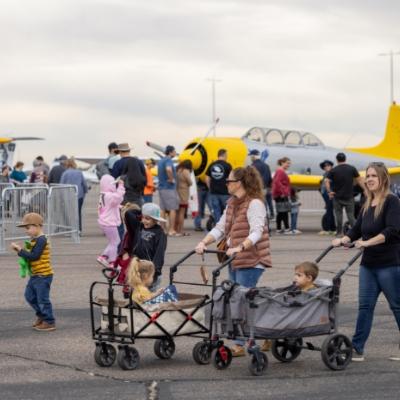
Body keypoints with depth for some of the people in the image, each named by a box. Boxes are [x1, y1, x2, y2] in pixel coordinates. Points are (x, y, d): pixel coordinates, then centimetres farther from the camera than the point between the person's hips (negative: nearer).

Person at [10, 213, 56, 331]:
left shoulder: (41, 240, -19)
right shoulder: (35, 239, 11)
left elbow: (34, 256, -24)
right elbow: (32, 254, 12)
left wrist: (20, 250, -20)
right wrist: (21, 250, -3)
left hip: (43, 275, -10)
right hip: (35, 275, 10)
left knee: (42, 299, -3)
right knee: (29, 295, 19)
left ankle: (49, 322, 7)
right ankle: (41, 315, 34)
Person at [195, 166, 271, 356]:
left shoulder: (255, 203, -13)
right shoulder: (232, 204, 15)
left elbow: (256, 233, -23)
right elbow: (220, 228, 12)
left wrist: (239, 247, -36)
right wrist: (204, 242, -3)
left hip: (251, 261, -9)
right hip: (235, 261, 9)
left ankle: (241, 345, -5)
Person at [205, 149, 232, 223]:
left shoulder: (211, 165, 6)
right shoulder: (227, 165, -7)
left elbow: (207, 179, 6)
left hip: (214, 192, 4)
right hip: (225, 192, -4)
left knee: (216, 212, 5)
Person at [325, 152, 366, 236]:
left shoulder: (333, 170, -3)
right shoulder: (352, 169, -1)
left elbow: (326, 181, -14)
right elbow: (359, 180, 1)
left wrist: (329, 191, -8)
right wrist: (365, 190, 7)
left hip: (337, 196, -1)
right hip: (349, 197, 1)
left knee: (338, 214, 7)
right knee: (350, 215, 4)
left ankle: (339, 232, 8)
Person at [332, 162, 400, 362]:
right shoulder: (367, 205, 13)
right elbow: (357, 229, 15)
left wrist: (367, 242, -26)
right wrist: (342, 240, -5)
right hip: (368, 263, 7)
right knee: (365, 306, 4)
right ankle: (357, 349, 4)